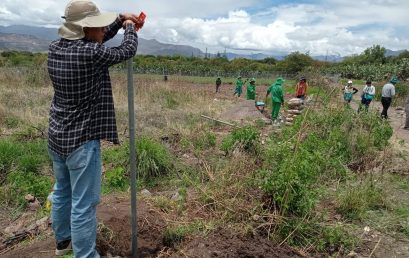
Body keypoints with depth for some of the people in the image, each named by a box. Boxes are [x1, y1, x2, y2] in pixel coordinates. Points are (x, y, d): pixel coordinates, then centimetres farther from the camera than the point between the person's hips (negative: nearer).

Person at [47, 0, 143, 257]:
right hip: (81, 139, -9)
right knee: (84, 204, 2)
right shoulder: (89, 54, -22)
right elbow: (127, 51, -7)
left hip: (57, 135, 9)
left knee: (62, 191, 24)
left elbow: (98, 39, 16)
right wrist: (129, 27, 11)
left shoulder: (55, 48, 1)